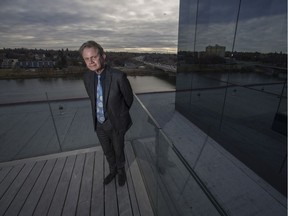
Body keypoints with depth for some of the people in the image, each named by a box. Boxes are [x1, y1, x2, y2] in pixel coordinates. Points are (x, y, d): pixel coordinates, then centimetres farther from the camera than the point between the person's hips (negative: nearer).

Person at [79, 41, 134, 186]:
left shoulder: (119, 76, -25)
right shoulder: (87, 77, -8)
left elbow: (129, 98, -8)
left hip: (115, 123, -4)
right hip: (99, 123, 5)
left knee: (118, 151, 19)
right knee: (107, 151, 24)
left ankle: (121, 170, 51)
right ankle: (113, 170, 53)